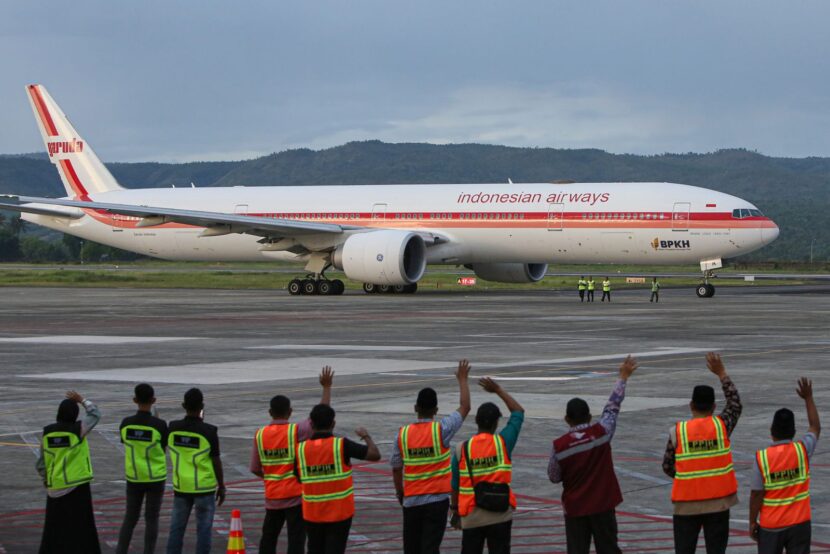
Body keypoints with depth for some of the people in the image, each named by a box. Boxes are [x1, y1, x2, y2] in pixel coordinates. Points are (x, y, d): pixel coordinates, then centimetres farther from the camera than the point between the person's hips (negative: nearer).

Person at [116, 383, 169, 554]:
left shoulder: (126, 423, -7)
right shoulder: (159, 425, -16)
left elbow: (126, 445, 6)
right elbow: (163, 449, -2)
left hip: (133, 477, 3)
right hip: (155, 477, -3)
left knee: (130, 518, 13)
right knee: (151, 519, 6)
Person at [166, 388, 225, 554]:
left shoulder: (172, 428, -5)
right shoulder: (209, 431, -15)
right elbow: (216, 461, -10)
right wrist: (221, 486, 3)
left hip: (181, 486, 3)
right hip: (204, 487, -3)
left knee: (177, 528, 10)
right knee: (203, 528, 5)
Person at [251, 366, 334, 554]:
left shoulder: (260, 435, 0)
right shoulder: (295, 432, -12)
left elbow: (255, 469, 5)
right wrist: (327, 387, -3)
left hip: (272, 498, 4)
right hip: (295, 496, -4)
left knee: (268, 538, 17)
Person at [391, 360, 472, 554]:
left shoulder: (403, 434, -3)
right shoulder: (441, 430, -10)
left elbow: (396, 469, 5)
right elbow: (465, 407, 2)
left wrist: (400, 494, 20)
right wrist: (462, 379, 14)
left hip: (411, 501, 3)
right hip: (437, 500, -3)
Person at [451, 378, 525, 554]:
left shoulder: (462, 449, -5)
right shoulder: (503, 443, -6)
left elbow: (455, 485, 2)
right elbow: (519, 412, 8)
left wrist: (455, 511, 14)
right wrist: (499, 390, 13)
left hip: (472, 517, 1)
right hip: (501, 515, -1)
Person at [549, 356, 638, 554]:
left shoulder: (559, 446, -11)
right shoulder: (601, 433, -11)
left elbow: (554, 477, 0)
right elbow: (614, 405, 1)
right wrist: (623, 376, 13)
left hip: (575, 508, -1)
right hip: (603, 505, 1)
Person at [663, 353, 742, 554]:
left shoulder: (677, 431, -6)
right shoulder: (721, 425, -5)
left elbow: (667, 467, 1)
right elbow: (735, 404, 13)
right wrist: (721, 373, 17)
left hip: (686, 504, 0)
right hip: (718, 502, 0)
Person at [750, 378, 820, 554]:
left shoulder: (761, 458, -13)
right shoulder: (802, 451, -8)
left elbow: (756, 495, -11)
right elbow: (816, 427, 12)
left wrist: (752, 522, 0)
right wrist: (808, 398, 18)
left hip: (771, 526, -1)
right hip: (799, 524, 1)